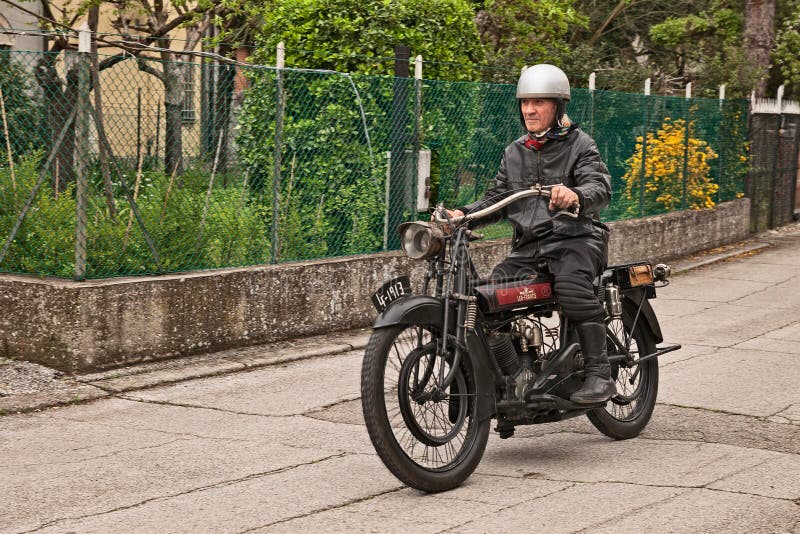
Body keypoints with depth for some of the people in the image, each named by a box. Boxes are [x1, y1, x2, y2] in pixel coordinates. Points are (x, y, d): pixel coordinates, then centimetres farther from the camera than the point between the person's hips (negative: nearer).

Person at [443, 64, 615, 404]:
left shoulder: (579, 145, 0)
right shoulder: (515, 152, 20)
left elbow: (601, 187, -16)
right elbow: (497, 199, 19)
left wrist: (575, 195, -40)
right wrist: (463, 214, -1)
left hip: (575, 238, -6)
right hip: (528, 245, 6)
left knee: (571, 286, -36)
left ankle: (599, 375, -32)